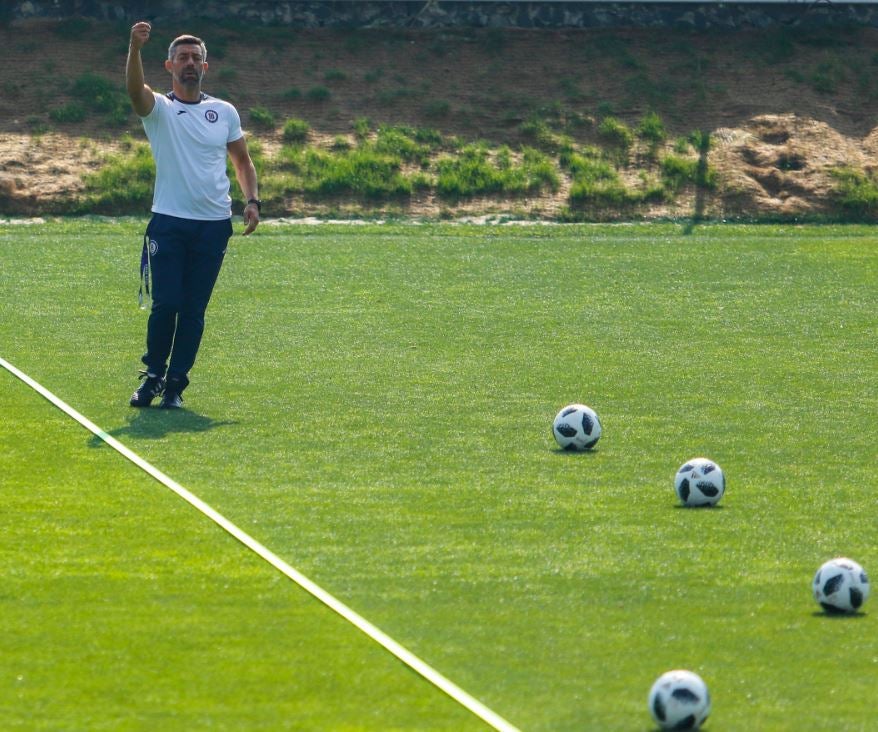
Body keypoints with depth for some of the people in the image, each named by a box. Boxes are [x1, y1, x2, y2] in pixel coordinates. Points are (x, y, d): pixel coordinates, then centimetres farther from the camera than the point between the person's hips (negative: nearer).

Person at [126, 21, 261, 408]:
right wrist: (135, 48, -40)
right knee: (165, 304, -8)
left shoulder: (224, 112, 10)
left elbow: (242, 161, 19)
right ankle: (152, 376, 11)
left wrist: (252, 200, 2)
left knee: (193, 311, 2)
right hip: (169, 223, -2)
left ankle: (175, 384, 11)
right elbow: (135, 89, -22)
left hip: (214, 225, 2)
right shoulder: (159, 109, 0)